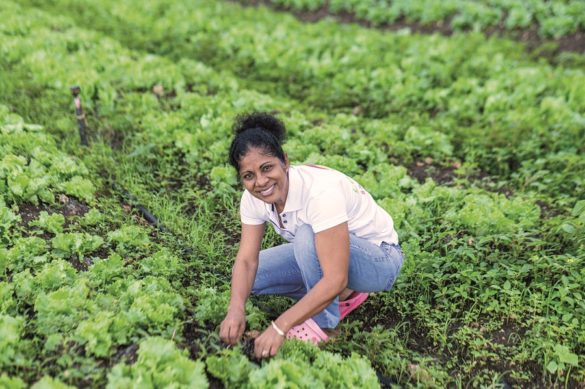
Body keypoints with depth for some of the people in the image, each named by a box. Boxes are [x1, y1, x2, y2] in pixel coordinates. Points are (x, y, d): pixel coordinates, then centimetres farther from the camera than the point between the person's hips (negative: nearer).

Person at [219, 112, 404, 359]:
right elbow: (247, 260, -16)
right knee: (246, 276, -6)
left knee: (307, 236, -35)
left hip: (379, 260, -7)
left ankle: (325, 321, -12)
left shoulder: (320, 190, -36)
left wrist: (280, 327, -41)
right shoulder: (253, 198, -14)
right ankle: (341, 296, 4)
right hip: (319, 254, 7)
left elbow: (335, 280, -39)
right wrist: (236, 309, -35)